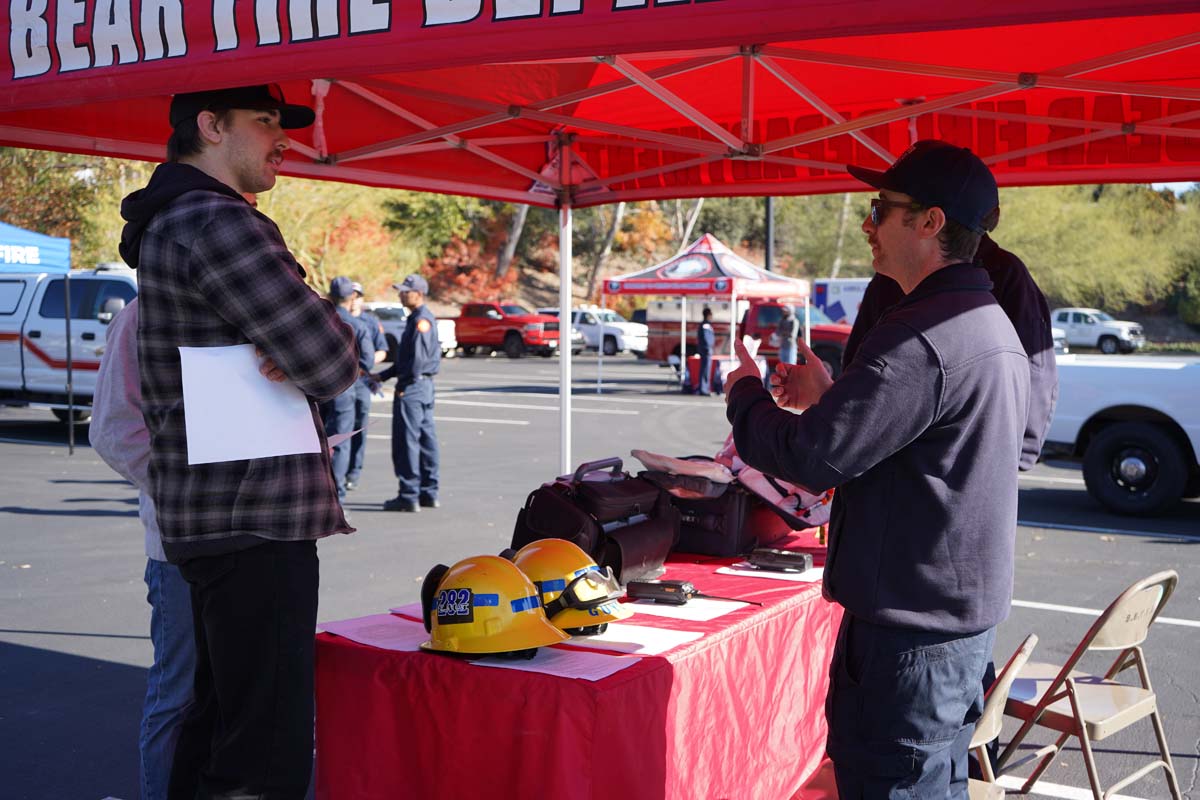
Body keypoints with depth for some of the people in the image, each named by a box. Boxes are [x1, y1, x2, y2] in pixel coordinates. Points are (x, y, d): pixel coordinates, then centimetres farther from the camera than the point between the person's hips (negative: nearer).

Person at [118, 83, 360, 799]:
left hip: (208, 516, 11)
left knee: (219, 721, 21)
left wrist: (295, 351, -1)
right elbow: (332, 364, -17)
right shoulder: (220, 224, -14)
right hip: (255, 521, -11)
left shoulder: (168, 225, 19)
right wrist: (331, 338, 4)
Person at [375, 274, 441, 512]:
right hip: (425, 387, 10)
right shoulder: (417, 318, 18)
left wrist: (404, 384, -17)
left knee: (406, 441, -6)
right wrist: (382, 376, 19)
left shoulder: (422, 320, -14)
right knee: (425, 439, 12)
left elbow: (418, 358, -23)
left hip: (412, 388, -10)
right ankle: (428, 493, 18)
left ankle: (409, 496, -3)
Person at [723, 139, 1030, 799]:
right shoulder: (991, 324, 12)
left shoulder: (923, 335, -23)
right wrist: (829, 396, 13)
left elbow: (811, 457, -25)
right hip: (965, 609, 10)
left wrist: (745, 394, -6)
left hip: (910, 621, -10)